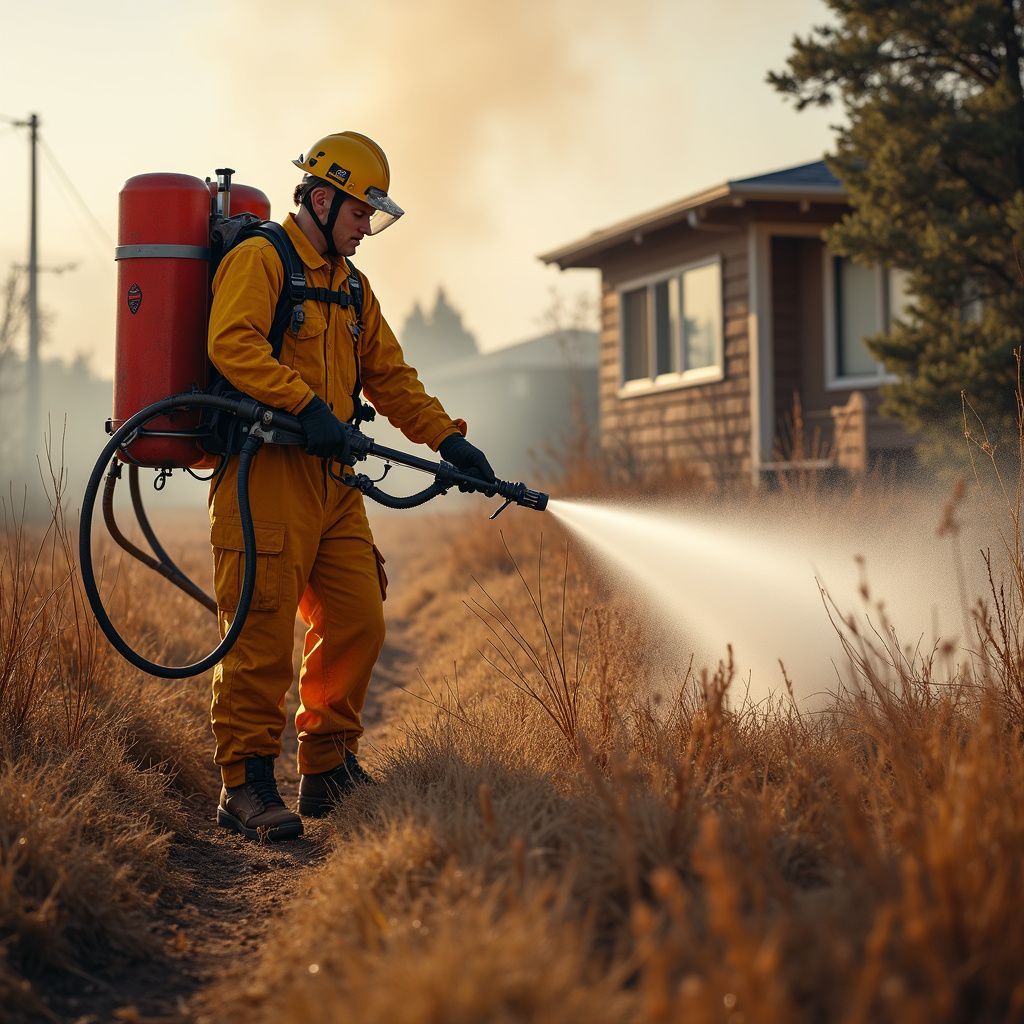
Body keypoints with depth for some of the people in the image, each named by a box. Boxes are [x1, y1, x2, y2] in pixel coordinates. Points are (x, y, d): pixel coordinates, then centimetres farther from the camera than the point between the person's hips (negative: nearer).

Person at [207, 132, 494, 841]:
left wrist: (448, 438, 9)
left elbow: (390, 375, 22)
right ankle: (246, 786, 0)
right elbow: (233, 343, -20)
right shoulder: (259, 259, -4)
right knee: (264, 632, -8)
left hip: (333, 479, 8)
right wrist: (307, 406, -29)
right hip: (266, 471, -8)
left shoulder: (351, 288, 23)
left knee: (358, 623, 5)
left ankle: (328, 770, 18)